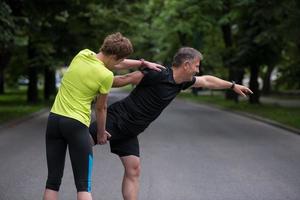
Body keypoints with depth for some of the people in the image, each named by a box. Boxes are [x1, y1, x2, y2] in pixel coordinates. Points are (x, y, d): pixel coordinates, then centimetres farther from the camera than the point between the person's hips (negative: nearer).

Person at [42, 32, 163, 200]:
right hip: (77, 124, -6)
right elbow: (101, 108, 3)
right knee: (83, 185, 1)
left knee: (53, 181, 8)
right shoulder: (106, 76, -12)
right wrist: (101, 133, 20)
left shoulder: (82, 54, 5)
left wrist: (143, 63, 29)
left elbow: (117, 64, 22)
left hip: (54, 118, 6)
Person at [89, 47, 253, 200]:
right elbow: (125, 79, -17)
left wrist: (233, 85, 34)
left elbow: (207, 81, 24)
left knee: (133, 170, 2)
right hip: (115, 118, -8)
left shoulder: (182, 82, 8)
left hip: (128, 133, 8)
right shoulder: (158, 75, -19)